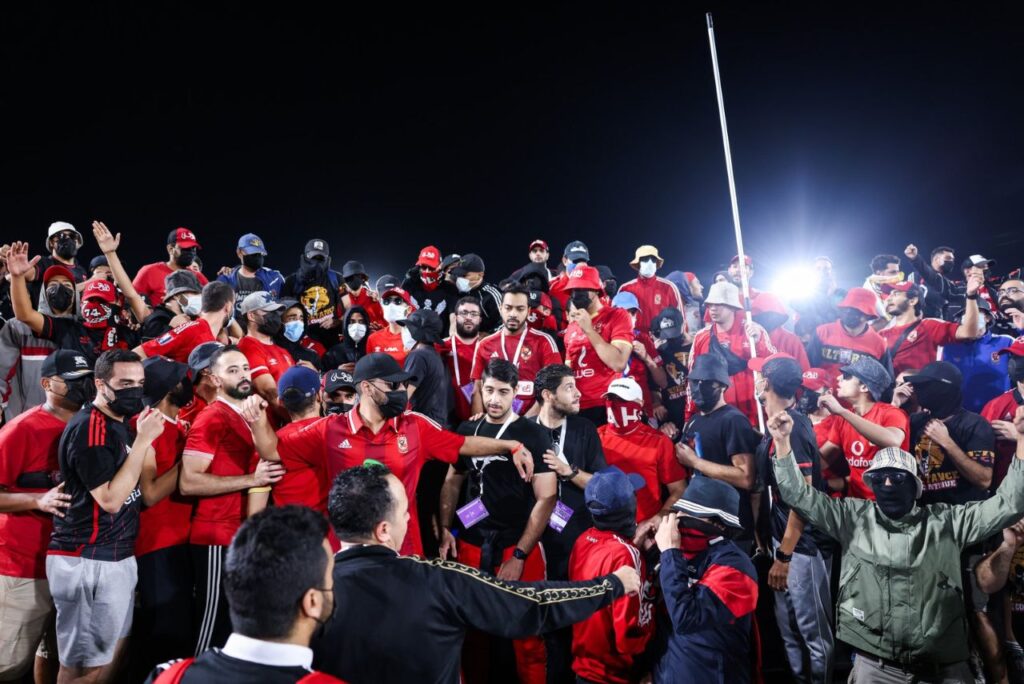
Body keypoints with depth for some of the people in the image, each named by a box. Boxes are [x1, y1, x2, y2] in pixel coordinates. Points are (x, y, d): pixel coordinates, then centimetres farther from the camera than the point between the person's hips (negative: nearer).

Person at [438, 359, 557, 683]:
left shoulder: (534, 434, -5)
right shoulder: (467, 431, 7)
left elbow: (546, 497, -8)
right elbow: (452, 481, 17)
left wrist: (519, 555, -13)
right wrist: (445, 530, 3)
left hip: (519, 548, -4)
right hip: (471, 545, 4)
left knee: (526, 637, 3)